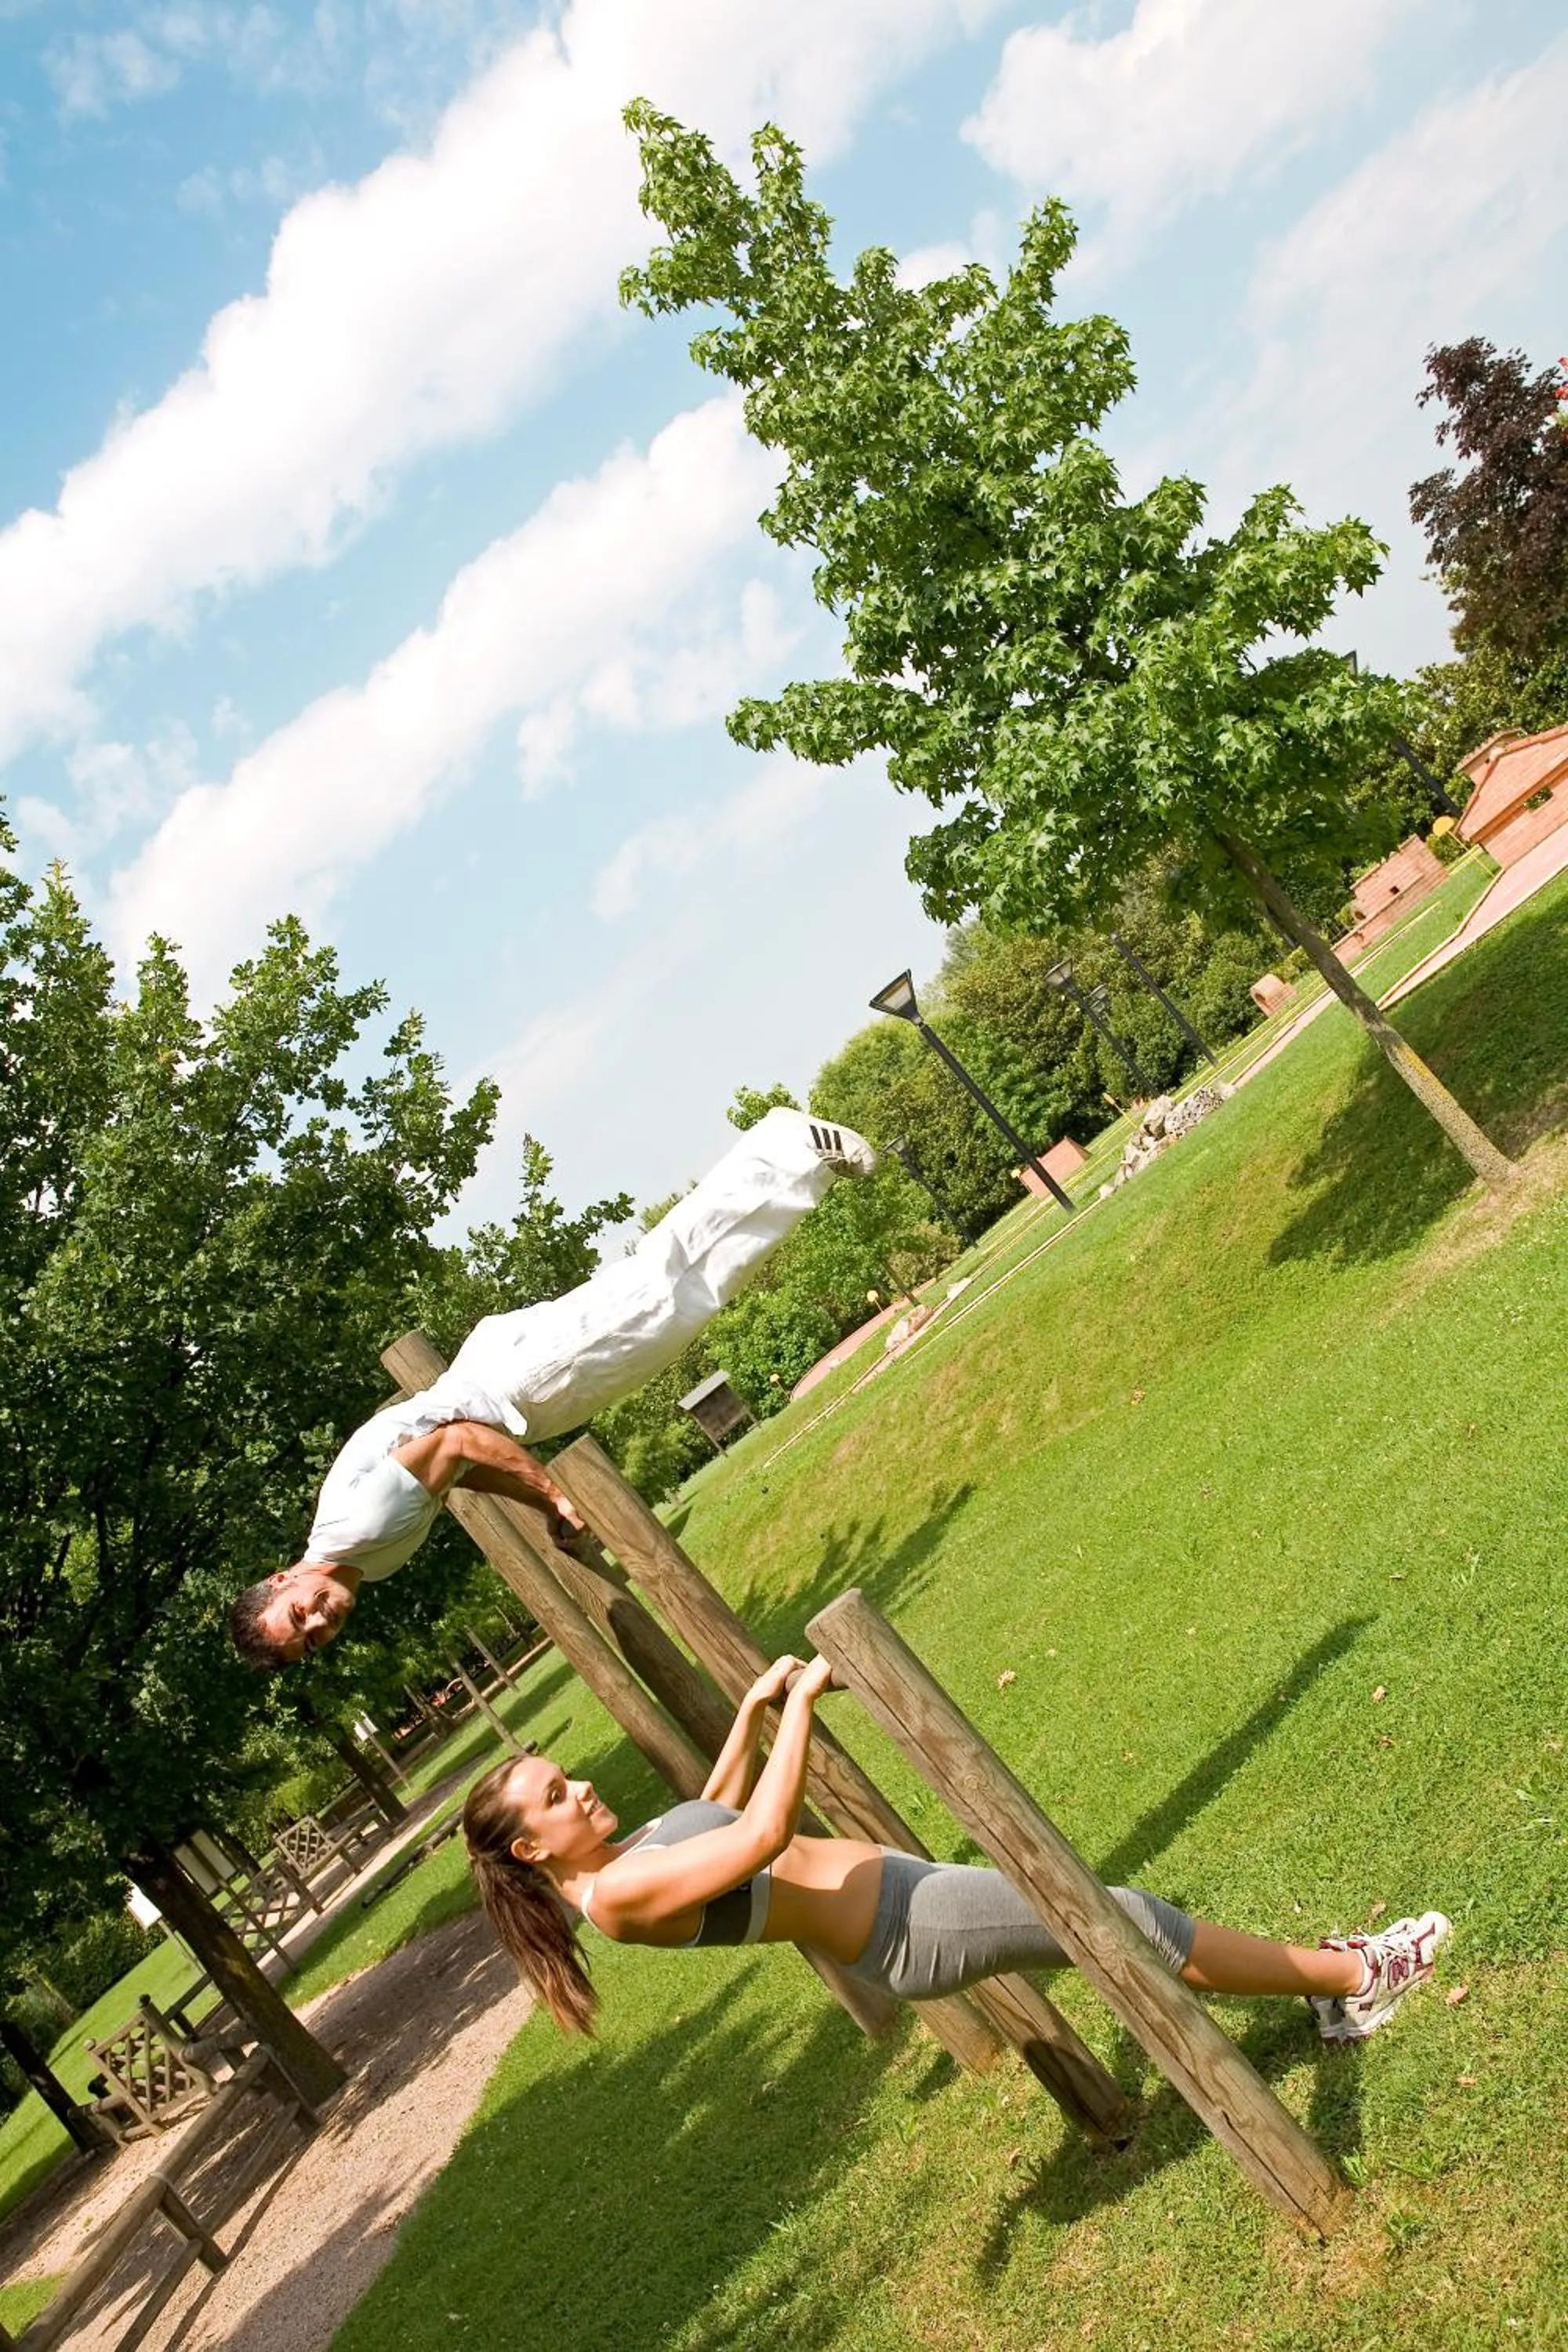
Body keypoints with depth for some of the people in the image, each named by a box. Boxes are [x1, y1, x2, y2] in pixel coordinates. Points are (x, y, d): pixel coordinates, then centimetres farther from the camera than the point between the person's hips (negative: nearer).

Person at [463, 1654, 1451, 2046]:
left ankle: (1334, 1978, 24)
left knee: (1116, 1915, 11)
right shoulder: (617, 1894, -22)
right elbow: (761, 1835, -29)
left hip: (900, 1887, 9)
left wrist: (751, 1709, 16)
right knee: (1130, 1924, -4)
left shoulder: (624, 1854, 6)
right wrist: (800, 1701, -21)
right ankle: (1357, 1974, 13)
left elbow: (716, 1817, 26)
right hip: (907, 1931, -9)